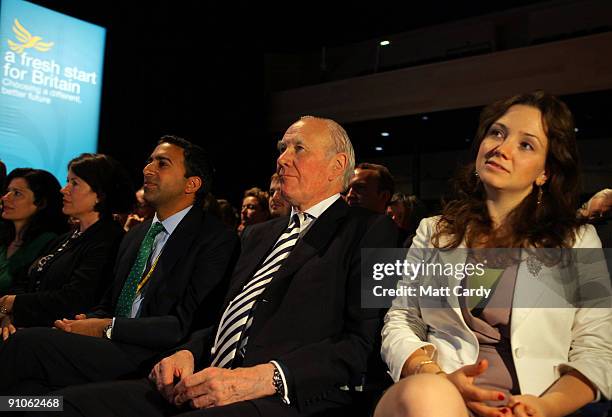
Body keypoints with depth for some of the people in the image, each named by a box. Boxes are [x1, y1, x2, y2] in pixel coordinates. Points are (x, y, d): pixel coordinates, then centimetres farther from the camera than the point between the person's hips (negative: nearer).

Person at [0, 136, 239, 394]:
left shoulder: (217, 241, -6)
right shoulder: (137, 235, 20)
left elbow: (186, 325, -13)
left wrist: (107, 327, -12)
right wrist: (84, 323, -2)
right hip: (112, 349, 6)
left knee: (29, 342, -21)